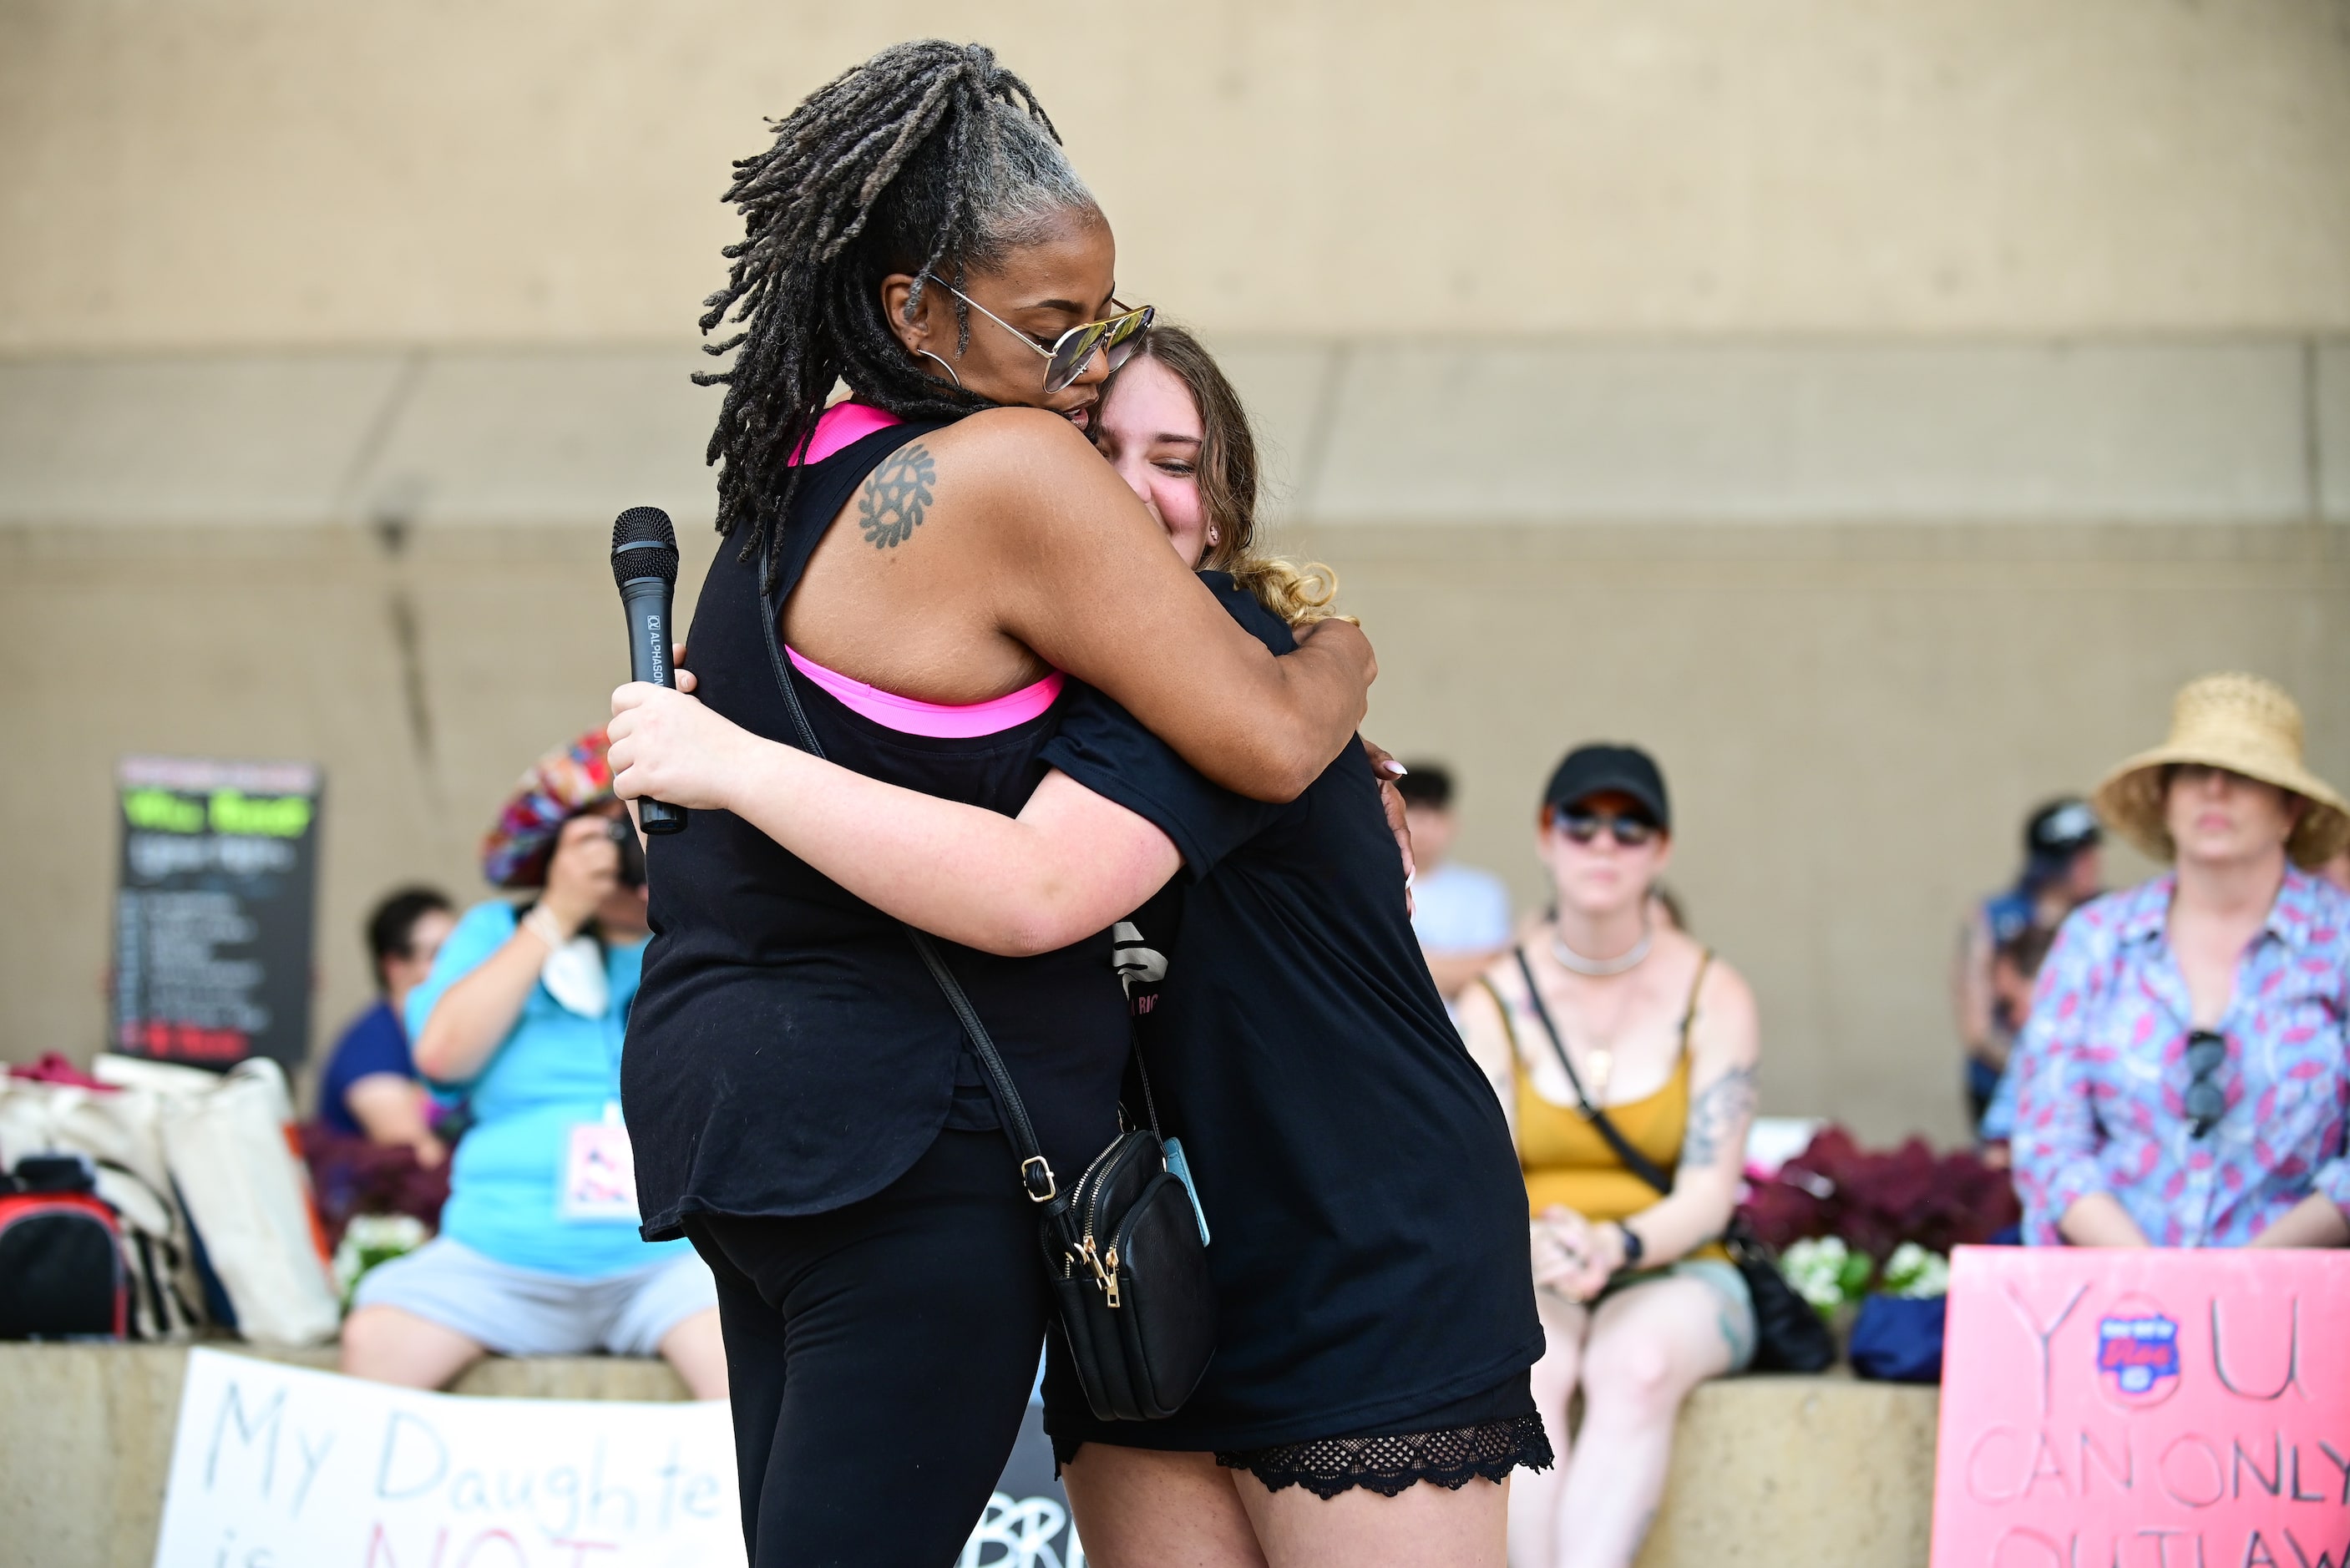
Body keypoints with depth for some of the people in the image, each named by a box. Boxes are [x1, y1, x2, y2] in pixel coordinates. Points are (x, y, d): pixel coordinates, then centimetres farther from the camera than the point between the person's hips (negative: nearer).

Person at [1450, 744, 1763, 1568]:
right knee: (1523, 1367, -35)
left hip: (1670, 1279, -1)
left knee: (1637, 1364, -36)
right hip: (1527, 1283, 1)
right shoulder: (1495, 999, 2)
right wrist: (1539, 1245, -29)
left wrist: (1615, 1245, -28)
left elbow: (1708, 1195, -7)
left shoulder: (1712, 995, -1)